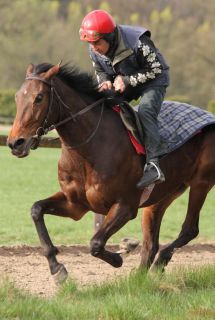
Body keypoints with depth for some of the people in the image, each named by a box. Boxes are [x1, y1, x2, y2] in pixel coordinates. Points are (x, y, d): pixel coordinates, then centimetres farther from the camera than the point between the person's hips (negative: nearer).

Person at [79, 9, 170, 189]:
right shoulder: (94, 51, -13)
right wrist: (105, 82, -20)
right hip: (121, 84, 7)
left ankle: (153, 165, -38)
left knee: (145, 111, -31)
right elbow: (100, 72, 5)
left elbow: (155, 69, -24)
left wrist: (127, 80, -30)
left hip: (153, 81, -7)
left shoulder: (137, 42, -33)